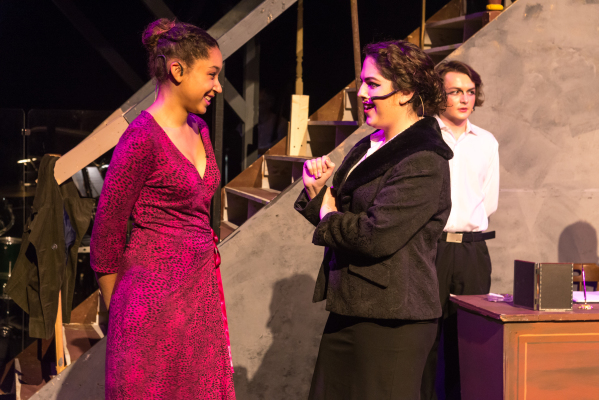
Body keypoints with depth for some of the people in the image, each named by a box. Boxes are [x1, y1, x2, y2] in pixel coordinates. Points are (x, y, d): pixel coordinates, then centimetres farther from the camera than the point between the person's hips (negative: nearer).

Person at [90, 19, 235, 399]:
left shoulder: (198, 128, 10)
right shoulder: (143, 139, -16)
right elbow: (107, 228, -12)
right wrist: (119, 308, -2)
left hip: (200, 292, 8)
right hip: (157, 294, -8)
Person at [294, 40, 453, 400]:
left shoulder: (423, 163, -16)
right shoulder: (371, 147, 14)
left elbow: (377, 236, -24)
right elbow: (334, 210, 20)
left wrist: (329, 217, -7)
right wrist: (317, 190, -1)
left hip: (391, 322, -9)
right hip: (350, 310, 9)